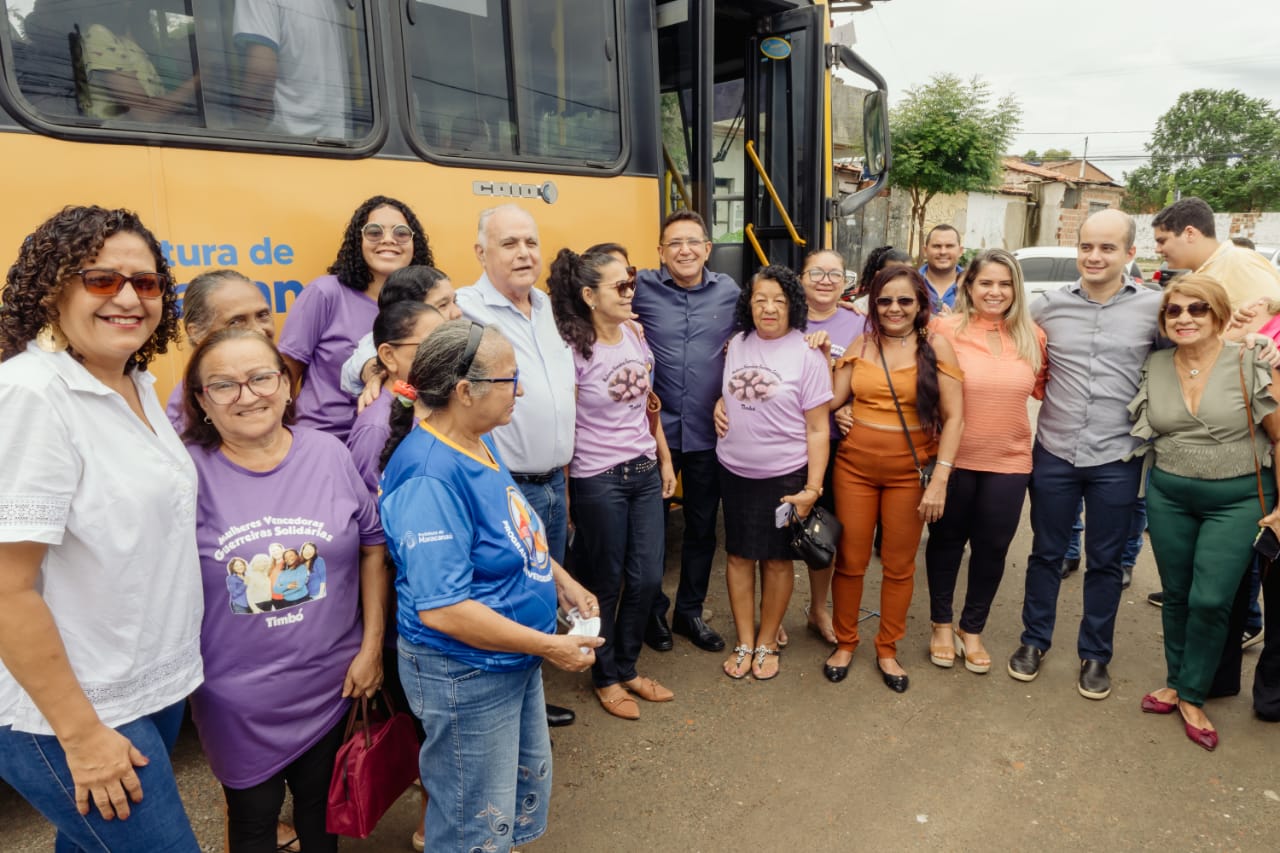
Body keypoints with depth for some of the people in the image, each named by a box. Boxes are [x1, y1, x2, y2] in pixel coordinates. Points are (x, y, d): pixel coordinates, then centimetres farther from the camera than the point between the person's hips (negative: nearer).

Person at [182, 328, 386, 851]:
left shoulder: (329, 454, -7)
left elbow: (372, 544, -1)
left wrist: (372, 646, -2)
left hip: (331, 680, 2)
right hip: (238, 695, -1)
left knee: (322, 801, 23)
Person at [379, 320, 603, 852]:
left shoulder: (479, 441, -1)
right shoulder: (429, 479, -30)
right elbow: (440, 609, -31)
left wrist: (561, 581, 4)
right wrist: (549, 646, -24)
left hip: (515, 659, 9)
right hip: (465, 675, -9)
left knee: (530, 781, 29)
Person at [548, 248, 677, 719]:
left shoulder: (635, 334, 4)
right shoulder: (573, 348, -14)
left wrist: (664, 459, 14)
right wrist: (565, 495, -10)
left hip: (644, 471, 6)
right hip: (598, 480, -6)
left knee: (647, 577, 12)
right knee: (605, 583, 9)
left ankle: (627, 668, 35)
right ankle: (606, 678, 32)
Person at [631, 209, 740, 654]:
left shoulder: (729, 291, 3)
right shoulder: (642, 287, -5)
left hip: (709, 433, 3)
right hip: (655, 429, -2)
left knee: (702, 528, 14)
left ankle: (689, 611, 33)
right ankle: (653, 610, 32)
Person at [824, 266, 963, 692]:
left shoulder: (935, 346, -5)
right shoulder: (861, 345, 3)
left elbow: (953, 417, -8)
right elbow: (831, 400, -1)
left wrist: (940, 480, -13)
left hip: (909, 470, -1)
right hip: (855, 465, 2)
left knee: (899, 565, 11)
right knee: (850, 560, 8)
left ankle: (887, 649, 30)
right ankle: (845, 642, 29)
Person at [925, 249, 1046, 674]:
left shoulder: (1032, 336, 1)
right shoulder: (946, 330, -10)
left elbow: (1044, 387, 14)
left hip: (1009, 462, 3)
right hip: (953, 458, -2)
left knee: (992, 547, 13)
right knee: (947, 540, 14)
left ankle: (972, 629, 34)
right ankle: (942, 624, 35)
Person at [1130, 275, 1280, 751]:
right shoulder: (1154, 367, 0)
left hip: (1237, 499, -3)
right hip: (1168, 496, 3)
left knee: (1210, 600, -4)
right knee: (1176, 595, 12)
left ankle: (1191, 695, 15)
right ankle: (1176, 681, 29)